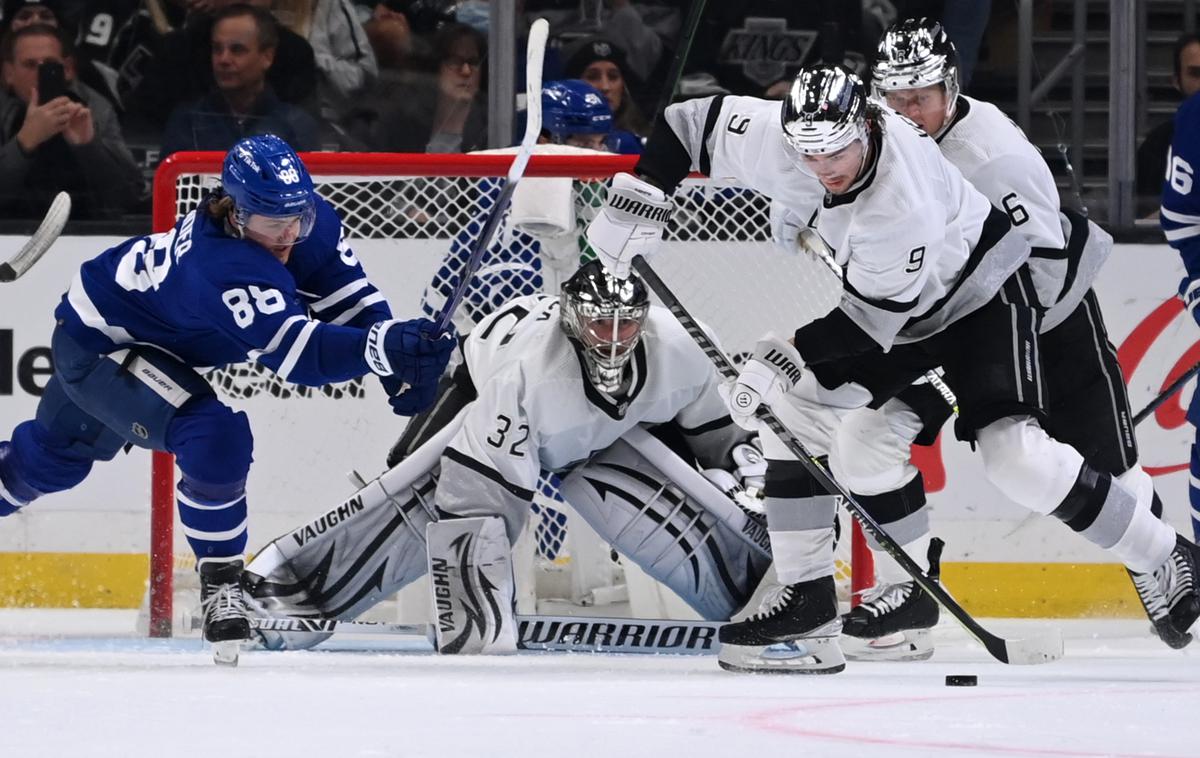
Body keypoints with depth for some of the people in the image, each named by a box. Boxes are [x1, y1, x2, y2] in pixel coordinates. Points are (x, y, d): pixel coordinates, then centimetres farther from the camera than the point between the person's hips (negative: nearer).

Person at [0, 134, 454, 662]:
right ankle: (220, 585, -13)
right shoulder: (224, 267, -44)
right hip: (95, 342, -9)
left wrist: (400, 365, -32)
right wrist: (385, 345, -69)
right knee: (215, 435, -30)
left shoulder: (310, 224, -20)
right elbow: (294, 352, -54)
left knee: (54, 455, 30)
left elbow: (348, 297, -15)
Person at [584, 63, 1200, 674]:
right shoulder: (772, 135, -22)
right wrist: (639, 195, -15)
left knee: (1010, 451, -23)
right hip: (881, 301, 8)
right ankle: (805, 601, 2)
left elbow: (874, 314, -32)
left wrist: (790, 355, -33)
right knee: (791, 408, -4)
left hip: (980, 293, -8)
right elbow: (691, 121, -5)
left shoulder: (903, 198, -39)